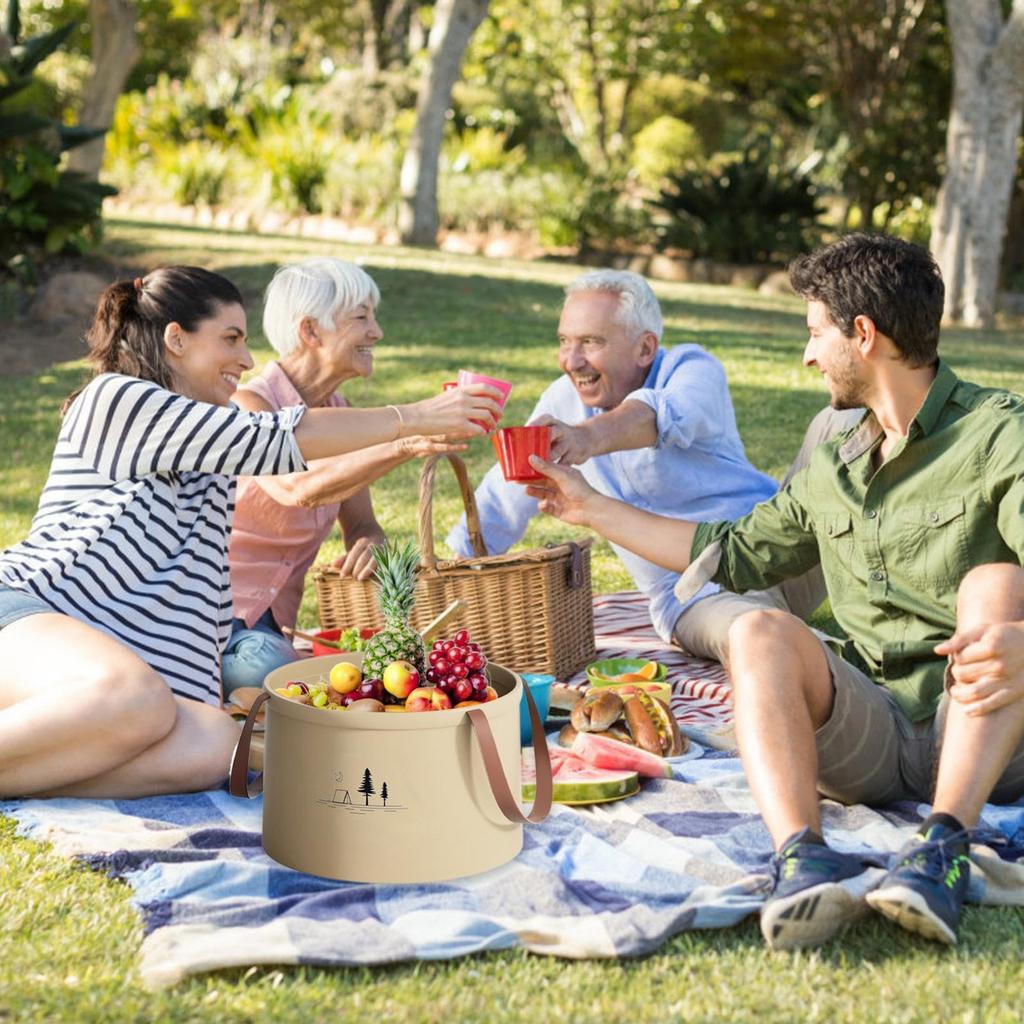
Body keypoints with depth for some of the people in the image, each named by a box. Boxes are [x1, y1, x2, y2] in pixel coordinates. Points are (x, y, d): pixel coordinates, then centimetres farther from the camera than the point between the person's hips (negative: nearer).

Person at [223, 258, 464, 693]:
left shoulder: (336, 413, 7)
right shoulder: (248, 406, -17)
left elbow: (362, 526, 8)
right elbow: (298, 489, -37)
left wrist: (368, 547, -18)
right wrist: (404, 446, -48)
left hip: (272, 624, 7)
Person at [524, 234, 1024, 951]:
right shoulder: (833, 470, 17)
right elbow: (736, 551, 29)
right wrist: (593, 508, 32)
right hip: (875, 734, 5)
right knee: (759, 632, -21)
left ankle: (944, 846, -40)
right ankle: (803, 856, -44)